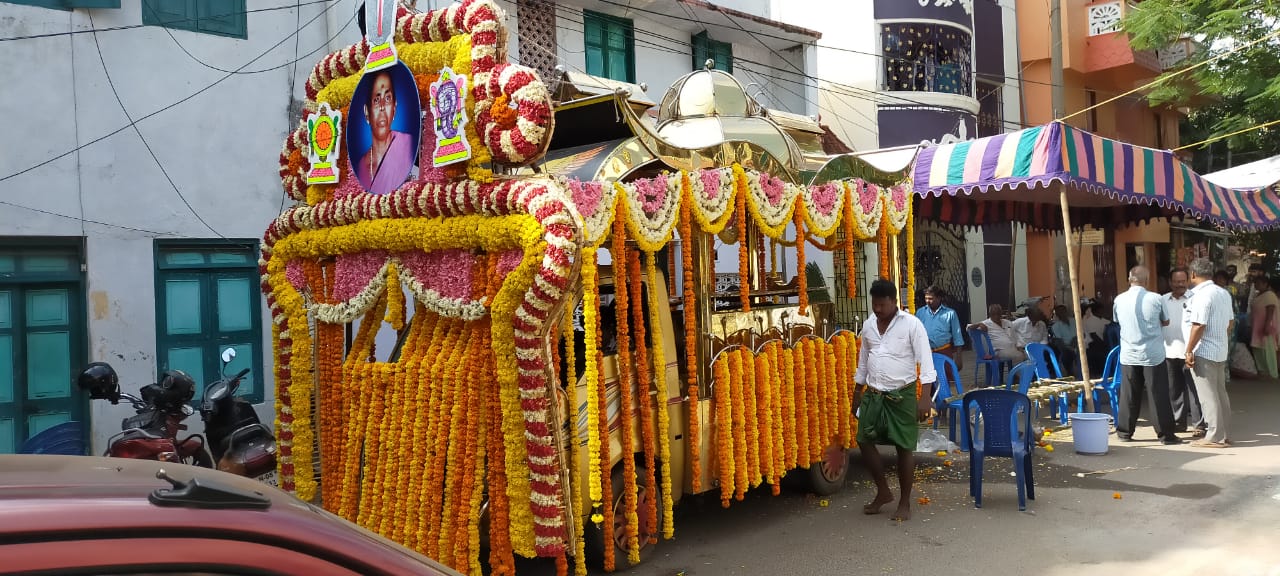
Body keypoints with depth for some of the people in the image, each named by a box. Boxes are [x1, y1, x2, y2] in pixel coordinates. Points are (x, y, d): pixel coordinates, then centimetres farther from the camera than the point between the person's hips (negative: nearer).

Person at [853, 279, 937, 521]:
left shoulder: (911, 324, -11)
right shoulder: (868, 325, 6)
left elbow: (925, 360, -14)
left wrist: (925, 396, -22)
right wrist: (857, 393, 17)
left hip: (902, 394, -5)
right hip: (873, 394, 5)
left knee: (904, 447, 1)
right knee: (864, 441, 4)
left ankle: (905, 503, 14)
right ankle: (883, 492, 23)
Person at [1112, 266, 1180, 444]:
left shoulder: (1119, 300, -3)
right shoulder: (1155, 299, -9)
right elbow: (1166, 322, 6)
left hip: (1128, 355, 3)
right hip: (1153, 354, -2)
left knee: (1129, 396, 9)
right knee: (1159, 396, 4)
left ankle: (1124, 432, 14)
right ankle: (1165, 434, 9)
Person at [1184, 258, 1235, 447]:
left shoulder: (1202, 295, -18)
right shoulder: (1223, 293, 11)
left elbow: (1198, 326, -22)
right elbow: (1230, 322, 18)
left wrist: (1189, 351, -17)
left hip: (1203, 353, -9)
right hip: (1220, 351, 9)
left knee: (1208, 396, -5)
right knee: (1220, 393, 14)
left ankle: (1215, 437, -3)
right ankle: (1223, 433, 20)